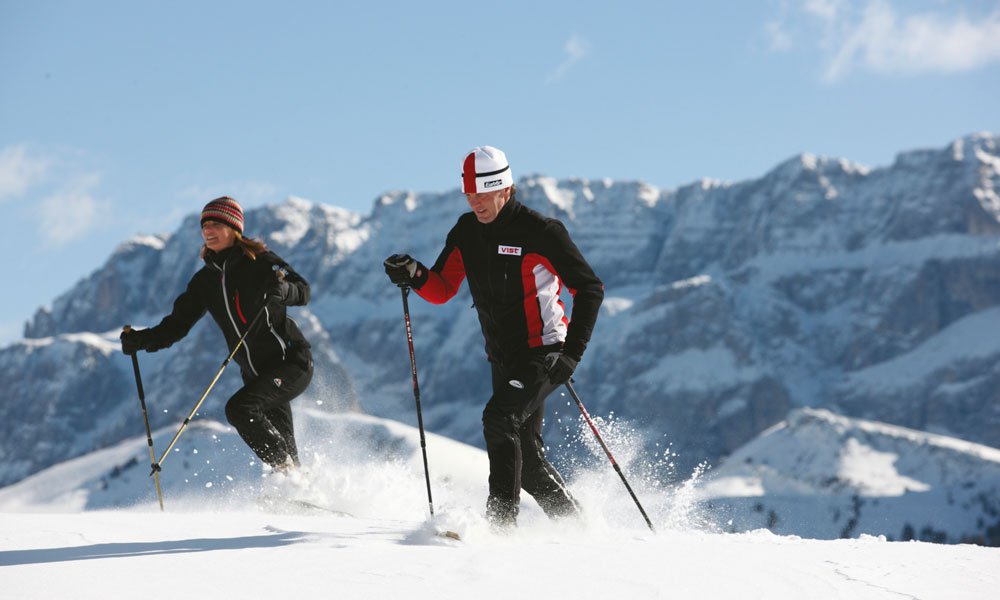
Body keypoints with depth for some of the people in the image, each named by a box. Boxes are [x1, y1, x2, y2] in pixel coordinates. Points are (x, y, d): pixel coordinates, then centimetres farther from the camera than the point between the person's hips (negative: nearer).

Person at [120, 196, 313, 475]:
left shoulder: (258, 261, -7)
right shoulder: (205, 280, 9)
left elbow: (303, 291, -13)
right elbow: (177, 325, 11)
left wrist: (282, 290, -36)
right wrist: (141, 339, -6)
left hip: (291, 361, -6)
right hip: (255, 373, 6)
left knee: (239, 408, -25)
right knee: (280, 442, 6)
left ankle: (288, 473, -17)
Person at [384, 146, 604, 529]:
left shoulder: (539, 232, -15)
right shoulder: (466, 232, 4)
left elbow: (590, 288, -13)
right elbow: (441, 291, 8)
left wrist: (572, 352, -20)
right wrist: (414, 275, -15)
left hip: (544, 353, -7)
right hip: (504, 359, 7)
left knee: (499, 418, -26)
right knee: (524, 452, 10)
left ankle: (502, 519, -25)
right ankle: (571, 523, 27)